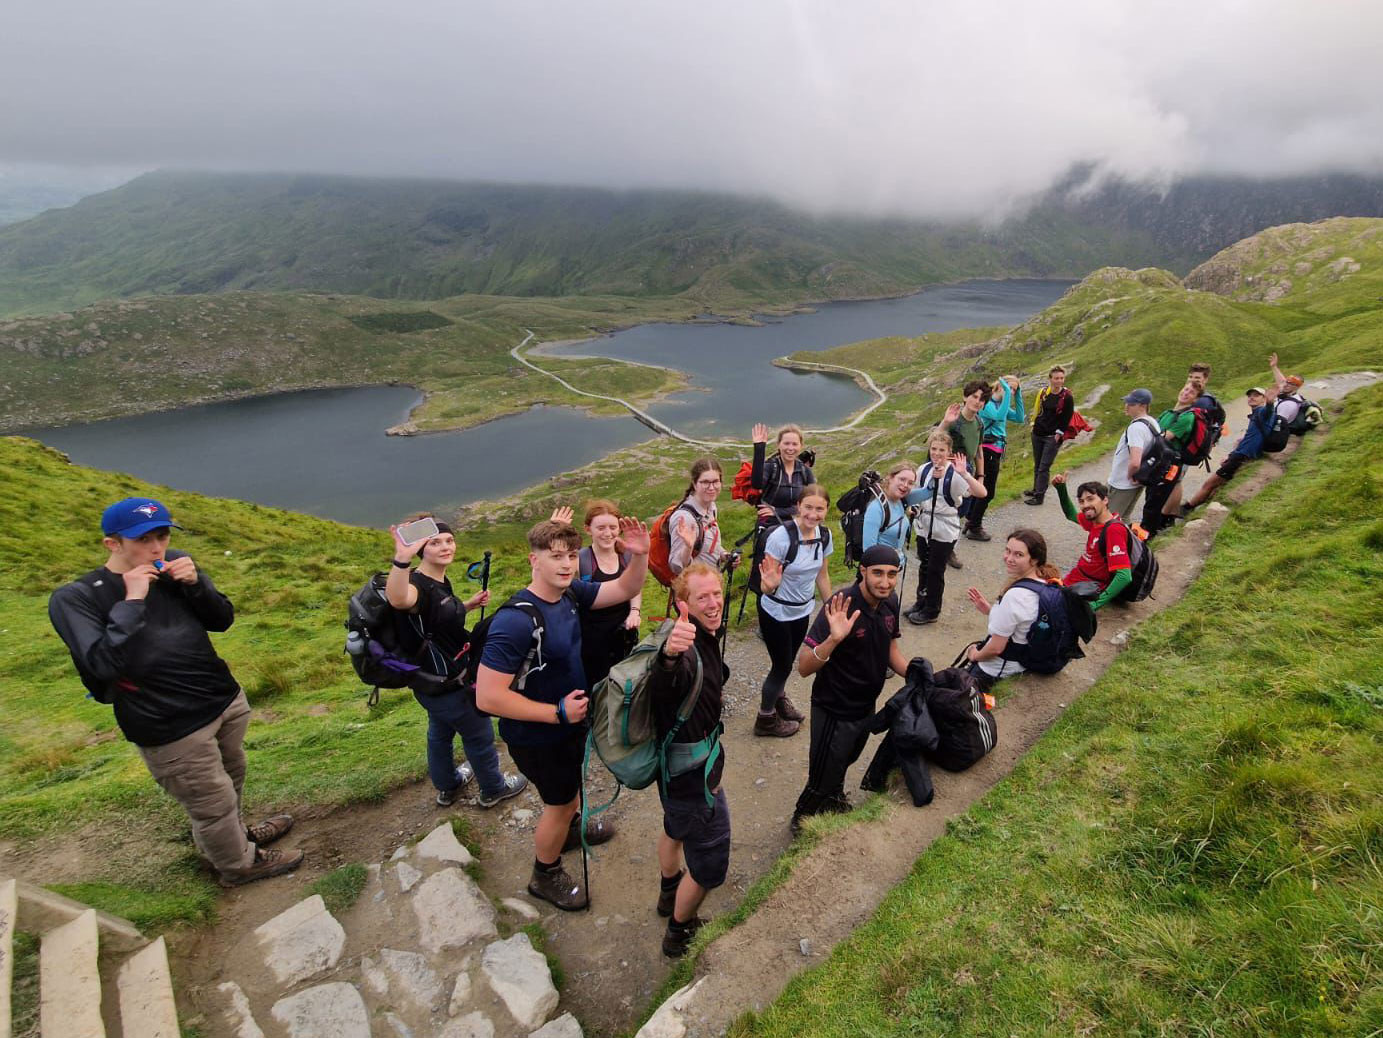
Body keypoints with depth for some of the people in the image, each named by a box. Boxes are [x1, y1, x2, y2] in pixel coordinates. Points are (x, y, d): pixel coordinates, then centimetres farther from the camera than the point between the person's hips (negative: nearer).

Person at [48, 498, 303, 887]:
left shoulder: (175, 566, -2)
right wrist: (132, 601, -25)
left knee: (231, 778, 24)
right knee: (213, 801, 11)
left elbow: (222, 620, 2)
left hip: (226, 700, 5)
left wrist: (195, 584, -15)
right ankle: (240, 863, 35)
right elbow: (103, 664, -25)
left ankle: (235, 833, 51)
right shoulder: (74, 599, -14)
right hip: (171, 730, -5)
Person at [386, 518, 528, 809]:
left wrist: (468, 604, 3)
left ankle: (447, 787, 51)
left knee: (441, 733, 28)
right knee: (479, 736, 13)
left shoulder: (440, 581, 0)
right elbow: (397, 599, -56)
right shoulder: (418, 584, -30)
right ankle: (493, 789, 36)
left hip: (437, 679, 9)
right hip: (446, 683, -9)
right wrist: (402, 558, -72)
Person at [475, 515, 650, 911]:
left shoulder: (571, 593, -12)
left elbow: (626, 590, -2)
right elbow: (488, 697, -34)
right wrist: (557, 713, -28)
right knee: (561, 801, 14)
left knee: (571, 783, 31)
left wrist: (639, 555, -23)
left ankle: (569, 828, 61)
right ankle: (545, 876, 40)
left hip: (570, 720, 7)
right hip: (537, 737, -7)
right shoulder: (515, 622, -35)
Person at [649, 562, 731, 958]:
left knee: (676, 827, 32)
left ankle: (669, 893, 58)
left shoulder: (705, 637, -3)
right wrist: (668, 656, -76)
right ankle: (678, 932, 31)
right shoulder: (688, 649, -34)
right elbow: (663, 686, -59)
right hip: (694, 775, -10)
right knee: (709, 864, 8)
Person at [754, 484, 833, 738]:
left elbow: (822, 574, 6)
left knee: (787, 662, 24)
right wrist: (769, 584, -46)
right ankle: (766, 718, 31)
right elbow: (766, 586, -24)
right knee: (782, 665, 8)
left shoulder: (824, 535, -10)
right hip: (776, 613, -6)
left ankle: (779, 699, 51)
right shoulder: (781, 536, -29)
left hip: (803, 611, 6)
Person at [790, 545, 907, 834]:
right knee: (822, 782, 9)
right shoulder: (842, 605, -31)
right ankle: (802, 823, 39)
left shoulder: (890, 602, -8)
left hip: (867, 707, 7)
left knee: (845, 763, 32)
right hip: (834, 712, -7)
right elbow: (804, 667, -33)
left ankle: (835, 798, 61)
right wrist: (834, 638, -49)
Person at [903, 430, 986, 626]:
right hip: (924, 527, 5)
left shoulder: (954, 475, -18)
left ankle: (931, 611, 24)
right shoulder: (925, 470, -2)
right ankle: (921, 604, 37)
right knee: (924, 567, 19)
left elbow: (982, 493, -30)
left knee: (935, 571, 7)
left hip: (944, 531, -5)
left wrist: (964, 473, -39)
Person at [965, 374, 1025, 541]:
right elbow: (999, 416, -30)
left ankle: (971, 522, 27)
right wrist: (1007, 393, -24)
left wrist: (1018, 396, 9)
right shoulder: (987, 403, -12)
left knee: (981, 489, 16)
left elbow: (1020, 418, 13)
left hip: (994, 452, 9)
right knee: (987, 491, -3)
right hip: (988, 450, -9)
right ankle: (974, 528, 6)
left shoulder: (1001, 404, 14)